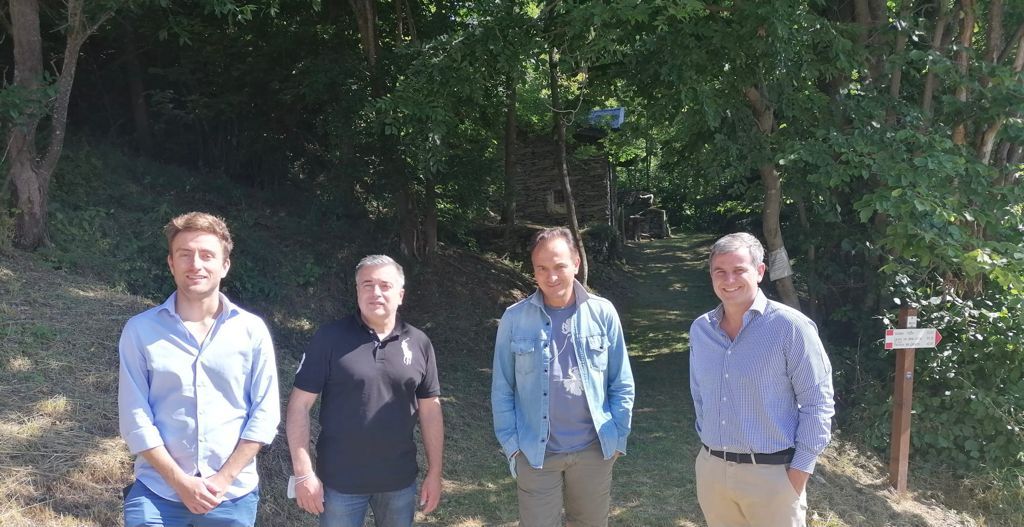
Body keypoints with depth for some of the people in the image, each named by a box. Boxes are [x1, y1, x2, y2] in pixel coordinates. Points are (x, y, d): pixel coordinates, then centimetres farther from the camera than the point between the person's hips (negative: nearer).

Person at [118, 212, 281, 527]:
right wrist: (179, 481, -11)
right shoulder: (140, 330, -3)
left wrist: (223, 479, -9)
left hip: (233, 494, 1)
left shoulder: (252, 330, -1)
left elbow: (265, 413, -2)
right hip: (157, 492, -1)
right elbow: (135, 417, -4)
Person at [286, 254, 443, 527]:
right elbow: (300, 405, -8)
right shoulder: (330, 338, -8)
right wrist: (304, 473, -11)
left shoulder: (419, 343, 1)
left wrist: (434, 473, 5)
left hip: (400, 480, 3)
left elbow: (430, 411, 6)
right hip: (340, 480, -3)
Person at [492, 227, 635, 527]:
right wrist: (511, 443, -3)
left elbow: (622, 385, 2)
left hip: (594, 450, 1)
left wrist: (618, 438, 1)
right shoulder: (514, 319, -6)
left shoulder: (602, 313, -4)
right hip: (535, 453, -1)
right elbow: (502, 390, 1)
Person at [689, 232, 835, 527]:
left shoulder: (790, 326, -12)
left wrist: (800, 470, -12)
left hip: (772, 473, -5)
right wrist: (708, 439, 13)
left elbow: (818, 403, -10)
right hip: (711, 469, 5)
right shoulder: (700, 329, 4)